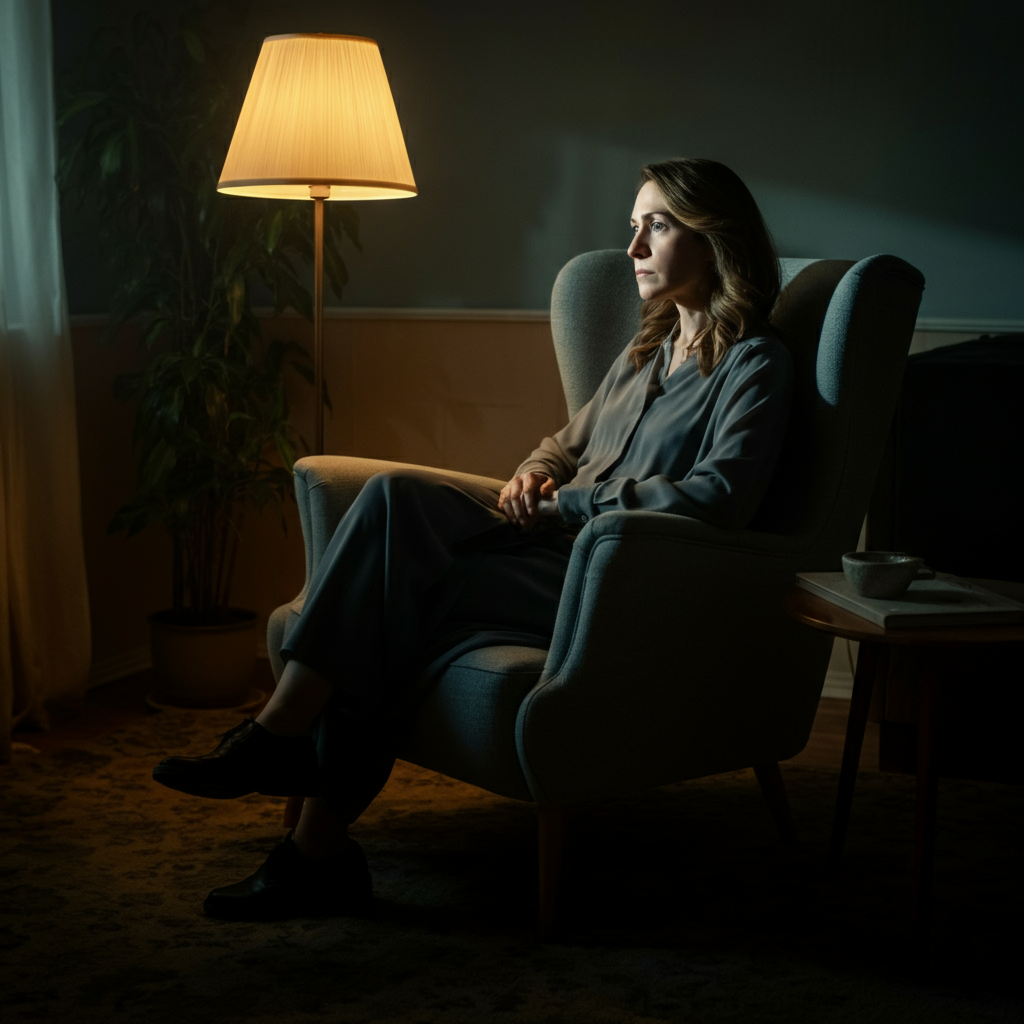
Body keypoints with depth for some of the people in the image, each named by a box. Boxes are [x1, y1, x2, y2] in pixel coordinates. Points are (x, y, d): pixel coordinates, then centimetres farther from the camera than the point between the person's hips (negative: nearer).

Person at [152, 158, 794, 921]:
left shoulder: (755, 367, -2)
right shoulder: (645, 354, 25)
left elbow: (720, 496, -18)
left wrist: (571, 503, -14)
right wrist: (534, 475, 7)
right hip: (562, 548, 7)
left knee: (401, 594, -25)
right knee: (397, 495, -20)